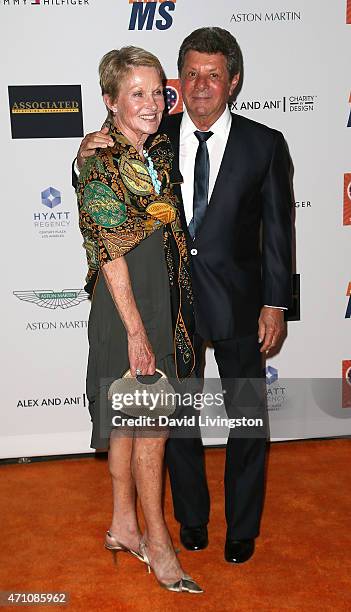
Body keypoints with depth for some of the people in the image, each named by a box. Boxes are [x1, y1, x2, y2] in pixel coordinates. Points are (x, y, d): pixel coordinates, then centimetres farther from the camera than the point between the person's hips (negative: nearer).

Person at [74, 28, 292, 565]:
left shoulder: (264, 144, -4)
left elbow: (277, 229, -2)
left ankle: (242, 528, 34)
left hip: (237, 299, -1)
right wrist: (87, 164, -15)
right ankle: (192, 520, 38)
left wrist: (275, 303, -5)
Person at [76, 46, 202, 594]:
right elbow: (111, 255, -17)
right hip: (127, 304, -7)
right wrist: (137, 331, -18)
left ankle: (124, 526, 33)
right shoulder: (101, 164, -14)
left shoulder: (160, 152, 9)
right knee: (151, 426, 2)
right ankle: (157, 541, 21)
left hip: (164, 299, 8)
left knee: (129, 422, 16)